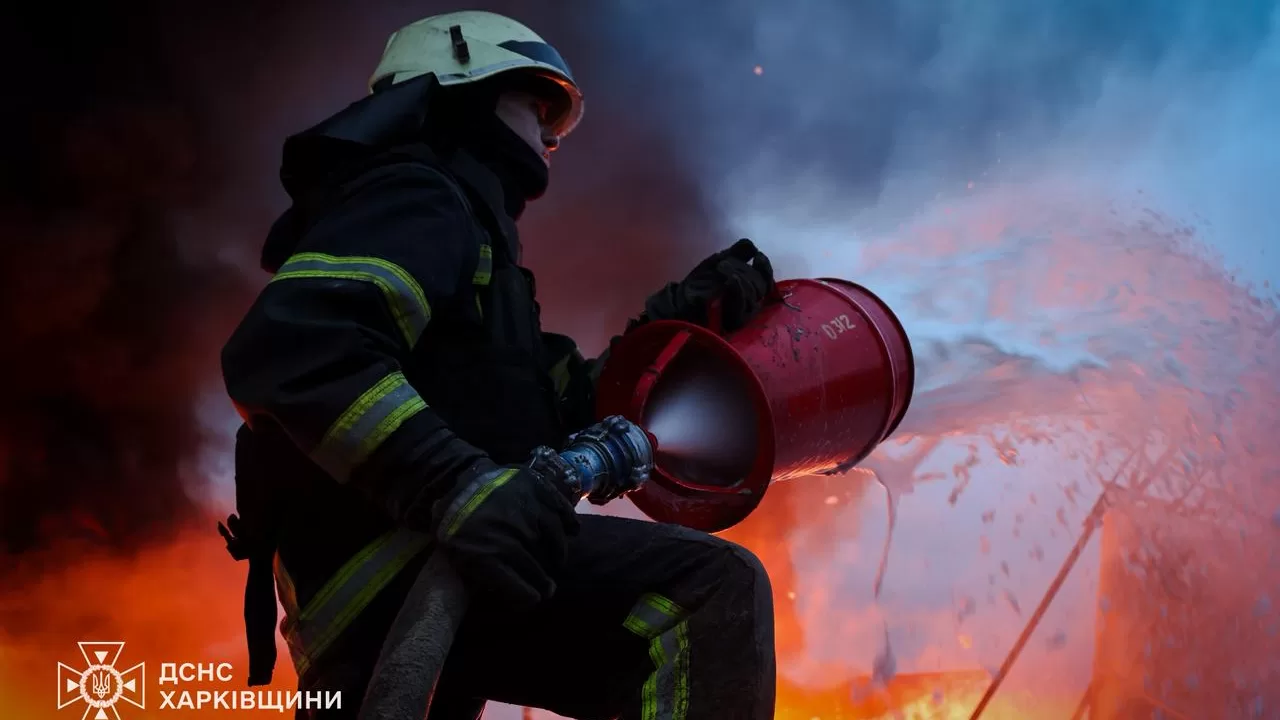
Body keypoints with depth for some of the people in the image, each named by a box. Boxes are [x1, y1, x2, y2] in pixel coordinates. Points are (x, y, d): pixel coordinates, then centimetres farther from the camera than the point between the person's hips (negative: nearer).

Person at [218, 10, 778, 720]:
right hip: (395, 564, -11)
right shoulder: (416, 197, -1)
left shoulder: (458, 227, 31)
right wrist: (456, 483, -31)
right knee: (714, 588, -23)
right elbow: (286, 347, -21)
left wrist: (677, 318, 23)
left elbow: (554, 409, 28)